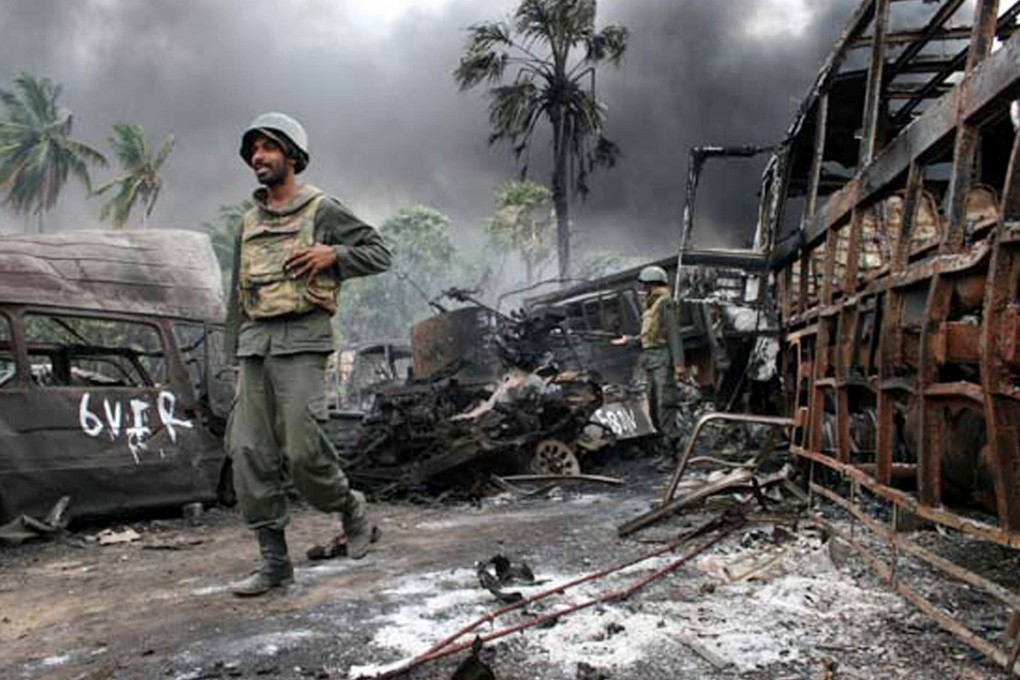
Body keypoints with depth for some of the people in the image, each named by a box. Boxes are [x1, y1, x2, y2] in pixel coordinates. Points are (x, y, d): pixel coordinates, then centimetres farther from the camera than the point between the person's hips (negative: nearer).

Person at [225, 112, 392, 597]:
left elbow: (380, 253, 2)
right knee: (249, 453, 0)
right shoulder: (249, 223, 21)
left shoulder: (322, 210, 3)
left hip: (301, 341, -6)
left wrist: (333, 254, -14)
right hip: (255, 343, 6)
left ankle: (349, 508, 16)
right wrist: (237, 352, 19)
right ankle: (274, 561, 7)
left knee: (302, 448, -13)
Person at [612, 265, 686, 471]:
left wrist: (679, 363, -21)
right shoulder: (648, 306, 19)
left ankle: (671, 453, -9)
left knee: (665, 406, -11)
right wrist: (629, 340, 32)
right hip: (650, 361, 9)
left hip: (663, 359, -9)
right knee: (653, 407, 10)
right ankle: (665, 449, 17)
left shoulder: (665, 303, -7)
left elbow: (674, 334, -15)